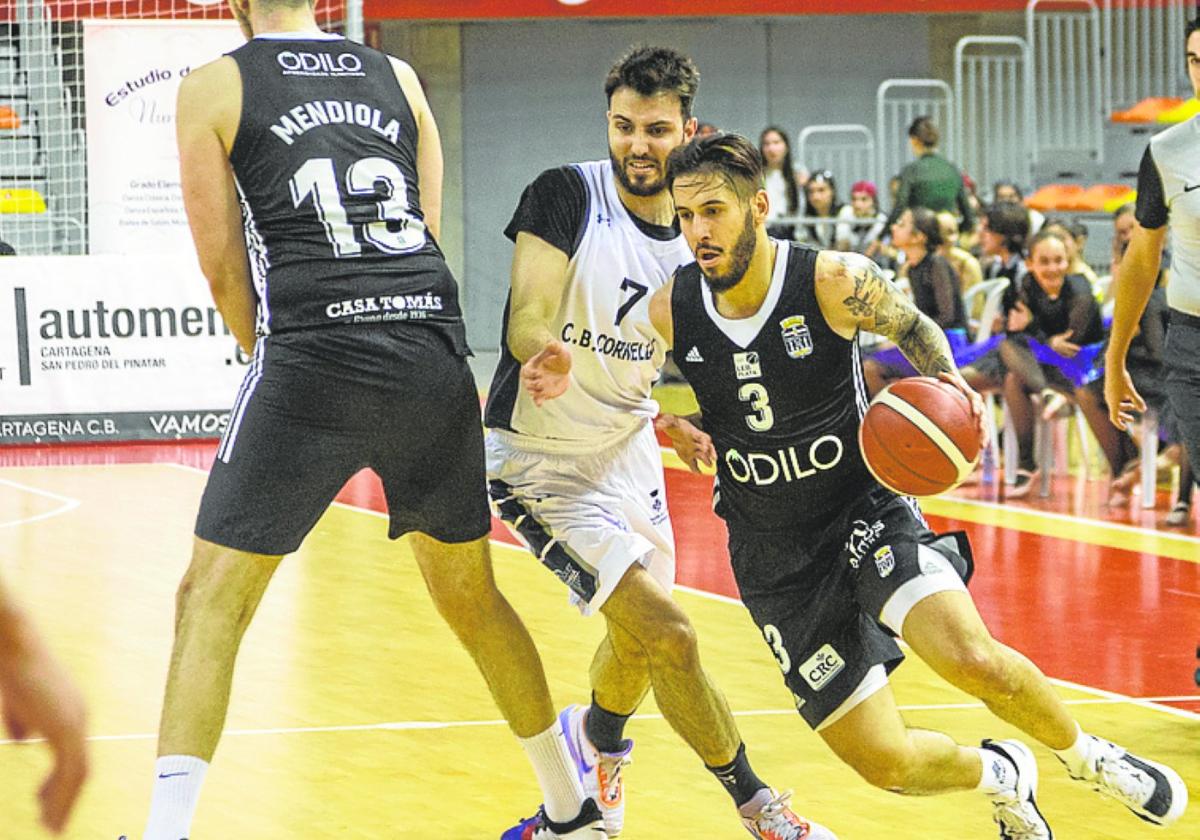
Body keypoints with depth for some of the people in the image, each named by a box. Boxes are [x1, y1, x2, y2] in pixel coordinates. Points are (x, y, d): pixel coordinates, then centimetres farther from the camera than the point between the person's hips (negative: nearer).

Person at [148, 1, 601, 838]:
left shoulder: (214, 88, 6)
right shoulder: (398, 77, 18)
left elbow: (223, 265, 5)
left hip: (316, 361, -4)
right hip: (437, 353, 4)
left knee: (213, 601, 3)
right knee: (469, 594, 21)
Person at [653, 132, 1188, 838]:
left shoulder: (836, 283, -16)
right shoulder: (670, 312, -10)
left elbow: (913, 326, 5)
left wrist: (947, 383, -15)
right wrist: (684, 428, -7)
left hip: (866, 514, -2)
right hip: (777, 562, 2)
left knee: (971, 659, -29)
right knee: (886, 764, -4)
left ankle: (1087, 756, 2)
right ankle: (1002, 777, 31)